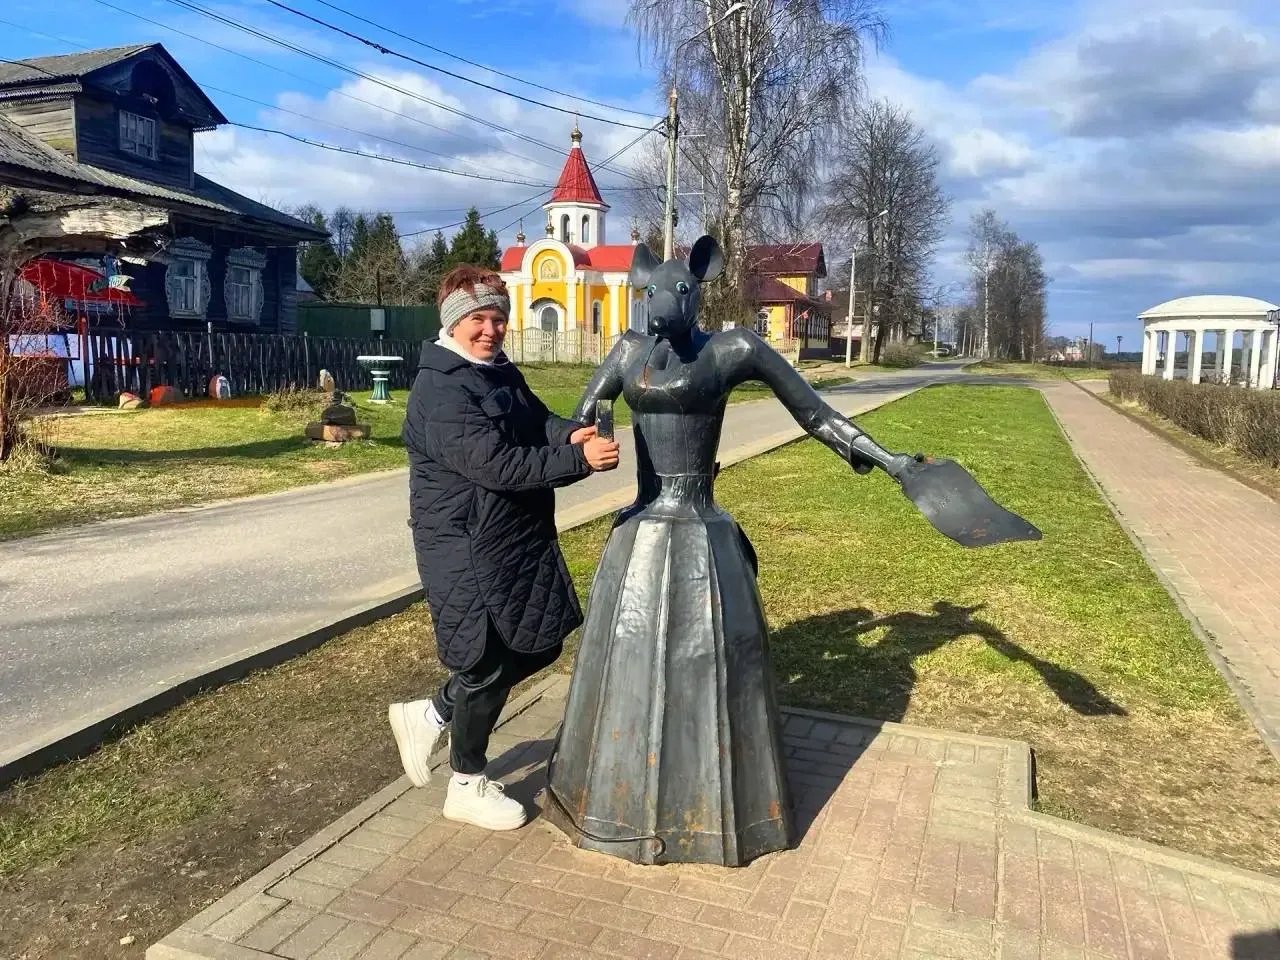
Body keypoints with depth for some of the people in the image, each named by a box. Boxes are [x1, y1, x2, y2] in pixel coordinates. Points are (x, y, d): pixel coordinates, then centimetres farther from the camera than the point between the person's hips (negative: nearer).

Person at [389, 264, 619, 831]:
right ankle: (468, 787, 27)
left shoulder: (502, 373, 11)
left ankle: (428, 716, 33)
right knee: (488, 665, 3)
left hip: (522, 540, 10)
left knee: (538, 646, 17)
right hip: (466, 549, -9)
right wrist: (579, 459, -33)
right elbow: (494, 463, -29)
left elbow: (539, 421, 3)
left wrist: (571, 432, -20)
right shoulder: (439, 389, -19)